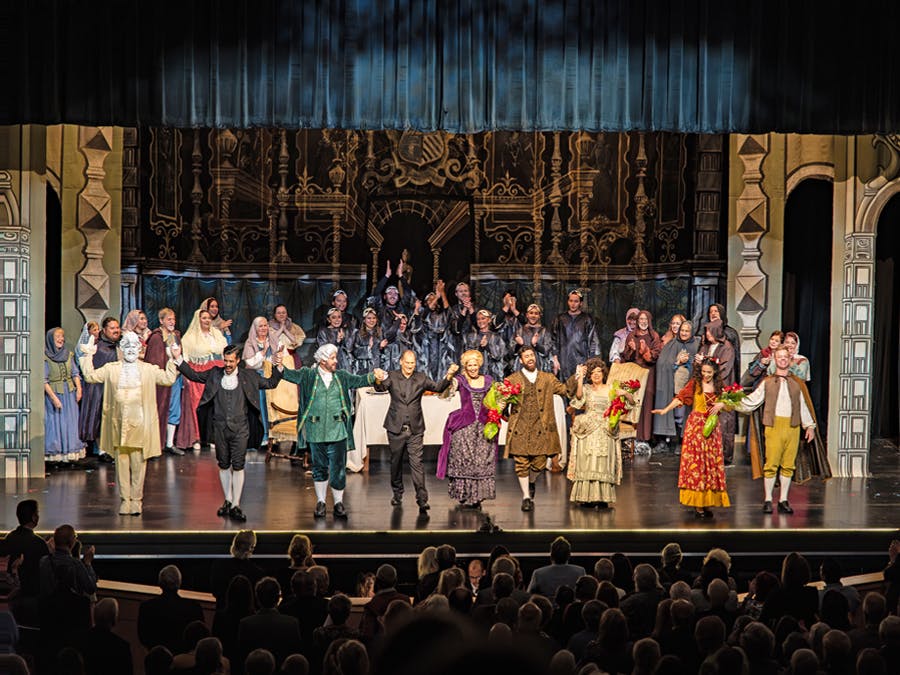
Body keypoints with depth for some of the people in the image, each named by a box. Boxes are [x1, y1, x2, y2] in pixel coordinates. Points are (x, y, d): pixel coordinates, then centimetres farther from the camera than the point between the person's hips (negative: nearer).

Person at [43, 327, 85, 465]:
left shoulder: (68, 355, 8)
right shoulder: (45, 357, -8)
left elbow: (75, 373, 10)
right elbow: (44, 380, -11)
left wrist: (79, 388, -6)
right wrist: (53, 397, -17)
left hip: (69, 393, 5)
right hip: (53, 392, -5)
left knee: (70, 422, 7)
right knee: (55, 423, -3)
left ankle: (69, 452, 13)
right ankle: (54, 453, 2)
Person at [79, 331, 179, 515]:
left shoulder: (149, 369, 8)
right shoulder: (111, 369, 10)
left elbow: (168, 379, 4)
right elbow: (90, 376, 9)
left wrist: (173, 360, -3)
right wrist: (88, 356, 3)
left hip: (139, 424, -1)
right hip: (119, 423, 1)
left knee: (138, 463, 1)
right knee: (121, 462, 4)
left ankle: (136, 500, 10)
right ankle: (124, 499, 12)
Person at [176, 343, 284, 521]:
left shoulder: (248, 376, 4)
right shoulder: (215, 374, 7)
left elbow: (271, 383, 10)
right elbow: (193, 375, 13)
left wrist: (277, 366, -4)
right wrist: (179, 359, 4)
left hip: (240, 428, -2)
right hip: (220, 427, 2)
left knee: (238, 466, -4)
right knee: (224, 465, 10)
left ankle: (236, 506, 1)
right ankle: (228, 501, 24)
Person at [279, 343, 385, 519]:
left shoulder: (341, 376, 9)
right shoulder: (308, 375, 3)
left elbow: (359, 380, 2)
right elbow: (290, 374, -7)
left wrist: (374, 375, -16)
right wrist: (279, 365, -26)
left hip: (337, 432, 1)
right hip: (316, 432, -1)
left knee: (338, 469, 0)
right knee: (319, 468, 10)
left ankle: (338, 502, 13)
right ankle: (320, 501, 22)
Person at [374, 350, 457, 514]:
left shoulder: (421, 378, 6)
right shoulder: (392, 376, 1)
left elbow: (438, 387, -3)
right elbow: (381, 387, -16)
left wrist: (448, 376, -22)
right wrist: (378, 381, -40)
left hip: (415, 429, -1)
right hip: (396, 428, 1)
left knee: (416, 463, -8)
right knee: (396, 462, 12)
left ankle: (422, 499, -11)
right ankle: (397, 493, 30)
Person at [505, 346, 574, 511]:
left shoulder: (547, 378, 13)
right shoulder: (512, 379, 9)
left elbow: (565, 389, 8)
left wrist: (577, 377, -3)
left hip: (540, 428, 1)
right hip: (520, 429, -1)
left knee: (540, 463, -1)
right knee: (521, 463, -1)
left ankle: (531, 482, 31)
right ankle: (526, 496, 13)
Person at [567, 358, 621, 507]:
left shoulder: (611, 390, 12)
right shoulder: (586, 388, 6)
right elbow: (579, 397, -16)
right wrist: (580, 378, -23)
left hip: (605, 432, 2)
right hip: (588, 432, -2)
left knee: (604, 465, -1)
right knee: (588, 463, -7)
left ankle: (603, 496, 2)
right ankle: (587, 497, -5)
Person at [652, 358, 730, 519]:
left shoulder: (719, 387, 10)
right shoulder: (695, 383, 1)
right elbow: (680, 397, -7)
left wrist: (721, 404, -9)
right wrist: (665, 410, -19)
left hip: (712, 427, 3)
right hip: (696, 426, -3)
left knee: (711, 463, 1)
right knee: (695, 462, -7)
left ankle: (707, 501, 4)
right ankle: (697, 502, -6)